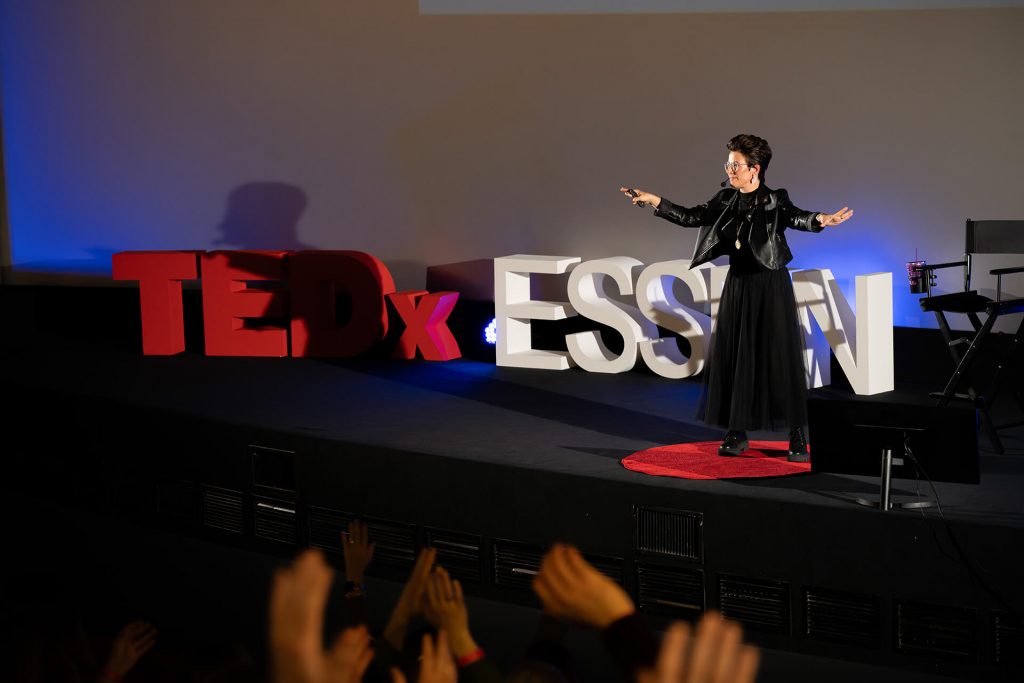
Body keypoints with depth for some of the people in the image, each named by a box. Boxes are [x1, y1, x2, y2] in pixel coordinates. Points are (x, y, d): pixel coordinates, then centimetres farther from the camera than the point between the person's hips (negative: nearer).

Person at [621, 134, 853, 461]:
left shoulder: (774, 200, -11)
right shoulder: (726, 200, 4)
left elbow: (794, 217, -29)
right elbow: (692, 217, 10)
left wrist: (820, 220, -51)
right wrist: (655, 201, 4)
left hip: (770, 287, -5)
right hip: (738, 285, 5)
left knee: (780, 358, -5)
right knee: (733, 357, 5)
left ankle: (797, 437, 1)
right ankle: (737, 433, 14)